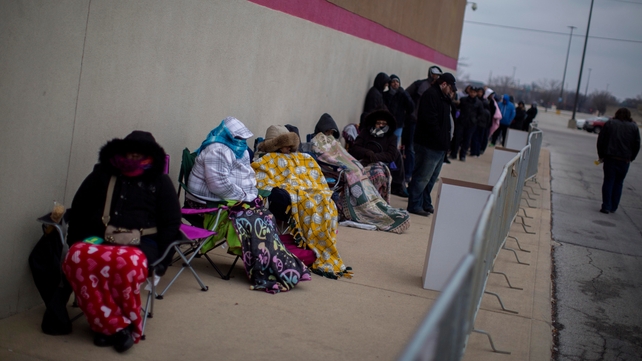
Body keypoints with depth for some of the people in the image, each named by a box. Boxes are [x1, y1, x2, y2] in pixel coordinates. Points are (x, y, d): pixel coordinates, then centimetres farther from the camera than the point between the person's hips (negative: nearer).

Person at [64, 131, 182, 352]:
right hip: (98, 240, 3)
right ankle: (116, 326, -26)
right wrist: (77, 241, 9)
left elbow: (171, 222, 10)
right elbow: (78, 211, 21)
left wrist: (162, 257, 1)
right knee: (76, 257, -34)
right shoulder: (101, 176, 17)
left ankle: (115, 326, -16)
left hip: (140, 243, -2)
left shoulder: (160, 182, 12)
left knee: (126, 263, -40)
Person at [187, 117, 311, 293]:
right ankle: (266, 274, -24)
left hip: (236, 199, 10)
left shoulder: (238, 150, 17)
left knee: (265, 217, -9)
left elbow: (246, 178, 24)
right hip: (214, 202, -10)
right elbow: (220, 184, -25)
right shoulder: (217, 151, -16)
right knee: (255, 222, -24)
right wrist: (245, 197, -16)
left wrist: (253, 195, 4)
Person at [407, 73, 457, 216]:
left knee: (432, 177, 16)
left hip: (438, 146, 10)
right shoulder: (431, 95, -13)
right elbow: (430, 120, -21)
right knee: (423, 177, -6)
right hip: (429, 145, -10)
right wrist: (441, 139, -18)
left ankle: (425, 203, 25)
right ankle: (414, 205, 0)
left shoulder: (442, 97, 19)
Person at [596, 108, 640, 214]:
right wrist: (631, 158, 14)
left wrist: (601, 155, 9)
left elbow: (600, 140, 2)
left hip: (610, 158, -1)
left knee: (608, 181, 3)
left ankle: (606, 206, -3)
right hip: (625, 160, 1)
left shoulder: (609, 123, 4)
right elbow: (637, 145, 5)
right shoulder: (634, 127, 5)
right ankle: (613, 207, 13)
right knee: (618, 183, 10)